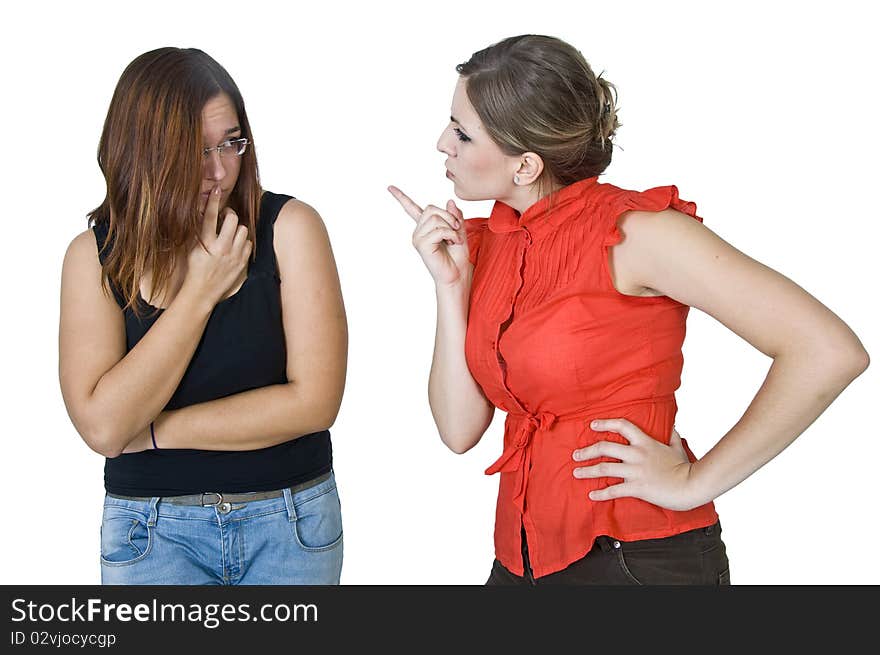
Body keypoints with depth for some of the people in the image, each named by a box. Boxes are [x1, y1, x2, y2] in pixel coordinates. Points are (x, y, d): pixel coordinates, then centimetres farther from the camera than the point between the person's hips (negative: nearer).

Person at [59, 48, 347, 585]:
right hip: (152, 533, 1)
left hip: (290, 524, 0)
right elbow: (103, 428, -16)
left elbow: (314, 401, -15)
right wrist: (201, 290, -18)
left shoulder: (289, 227, -10)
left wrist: (154, 431, -12)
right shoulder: (95, 254, -5)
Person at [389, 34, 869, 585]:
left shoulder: (632, 231, -17)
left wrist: (695, 482, -17)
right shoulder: (483, 245, 3)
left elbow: (830, 351, -23)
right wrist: (451, 285, -9)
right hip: (524, 556, 7)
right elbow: (461, 429, 0)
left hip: (641, 556, -7)